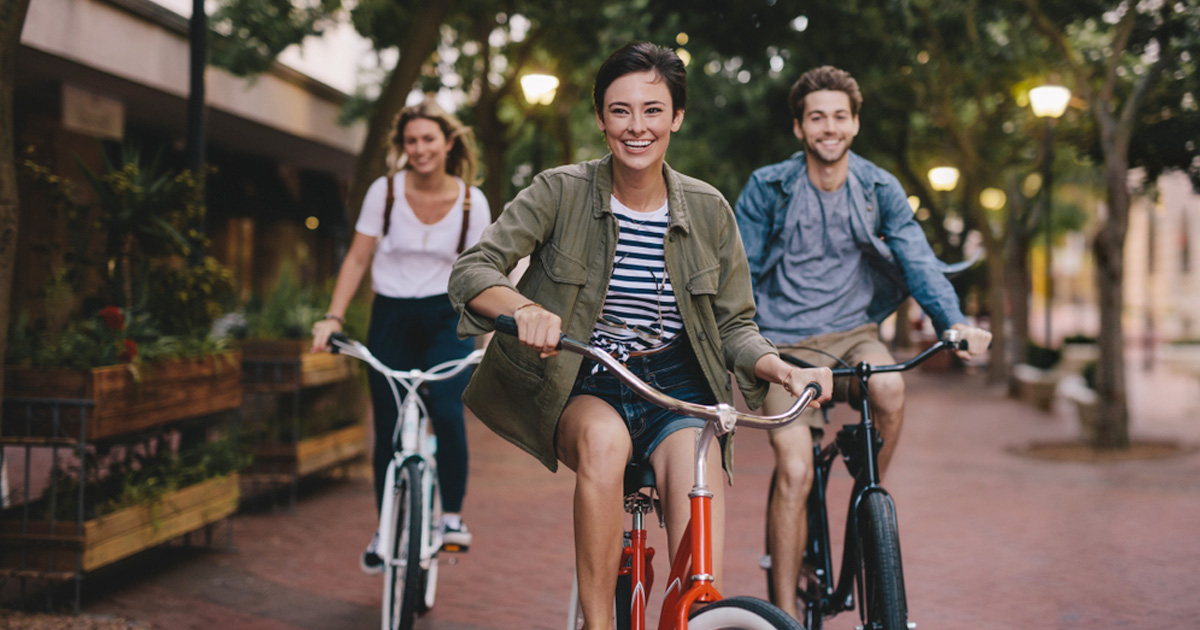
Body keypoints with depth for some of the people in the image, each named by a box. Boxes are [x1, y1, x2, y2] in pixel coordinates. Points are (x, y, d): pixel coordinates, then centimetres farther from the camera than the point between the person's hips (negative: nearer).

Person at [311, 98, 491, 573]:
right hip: (391, 319, 1)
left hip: (446, 319, -1)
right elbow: (358, 258, 0)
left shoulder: (471, 201, -3)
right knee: (388, 428, 1)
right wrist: (334, 316, -8)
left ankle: (452, 514, -2)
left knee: (447, 412, -23)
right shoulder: (385, 191, -4)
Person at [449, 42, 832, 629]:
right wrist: (526, 309, -38)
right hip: (580, 387, -1)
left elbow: (735, 325, 4)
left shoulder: (708, 210, -1)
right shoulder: (560, 192, -8)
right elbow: (470, 270, -16)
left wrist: (782, 368, -17)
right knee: (604, 439, -37)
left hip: (675, 387, 2)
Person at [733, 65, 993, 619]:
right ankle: (784, 612, -7)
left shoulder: (880, 189, 2)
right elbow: (738, 273, 1)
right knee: (795, 471, -18)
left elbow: (917, 258, -5)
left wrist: (954, 322, -22)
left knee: (890, 390, -32)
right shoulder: (768, 188, -3)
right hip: (786, 343, -2)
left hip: (852, 332, 2)